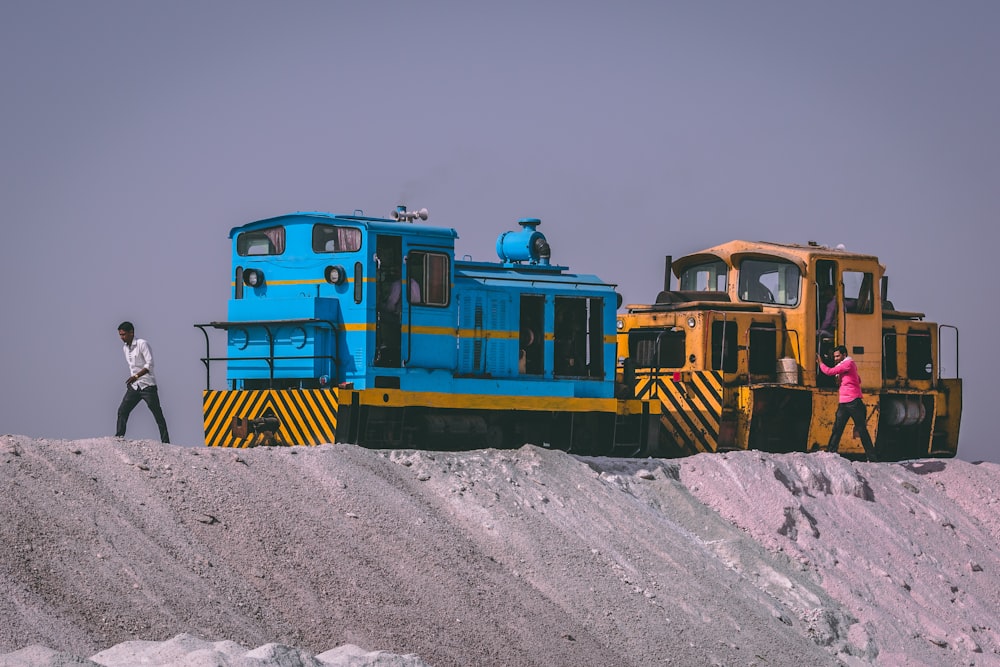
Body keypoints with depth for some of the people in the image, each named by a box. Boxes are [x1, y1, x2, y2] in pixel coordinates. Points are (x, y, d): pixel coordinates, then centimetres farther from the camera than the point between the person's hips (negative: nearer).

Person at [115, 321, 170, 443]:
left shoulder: (142, 344, -11)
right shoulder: (126, 348, 13)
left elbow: (150, 364, -19)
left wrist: (136, 376, -26)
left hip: (147, 385, -7)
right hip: (134, 386, 7)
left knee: (157, 414, -4)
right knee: (122, 411, -4)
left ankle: (165, 441, -2)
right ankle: (119, 437, -1)